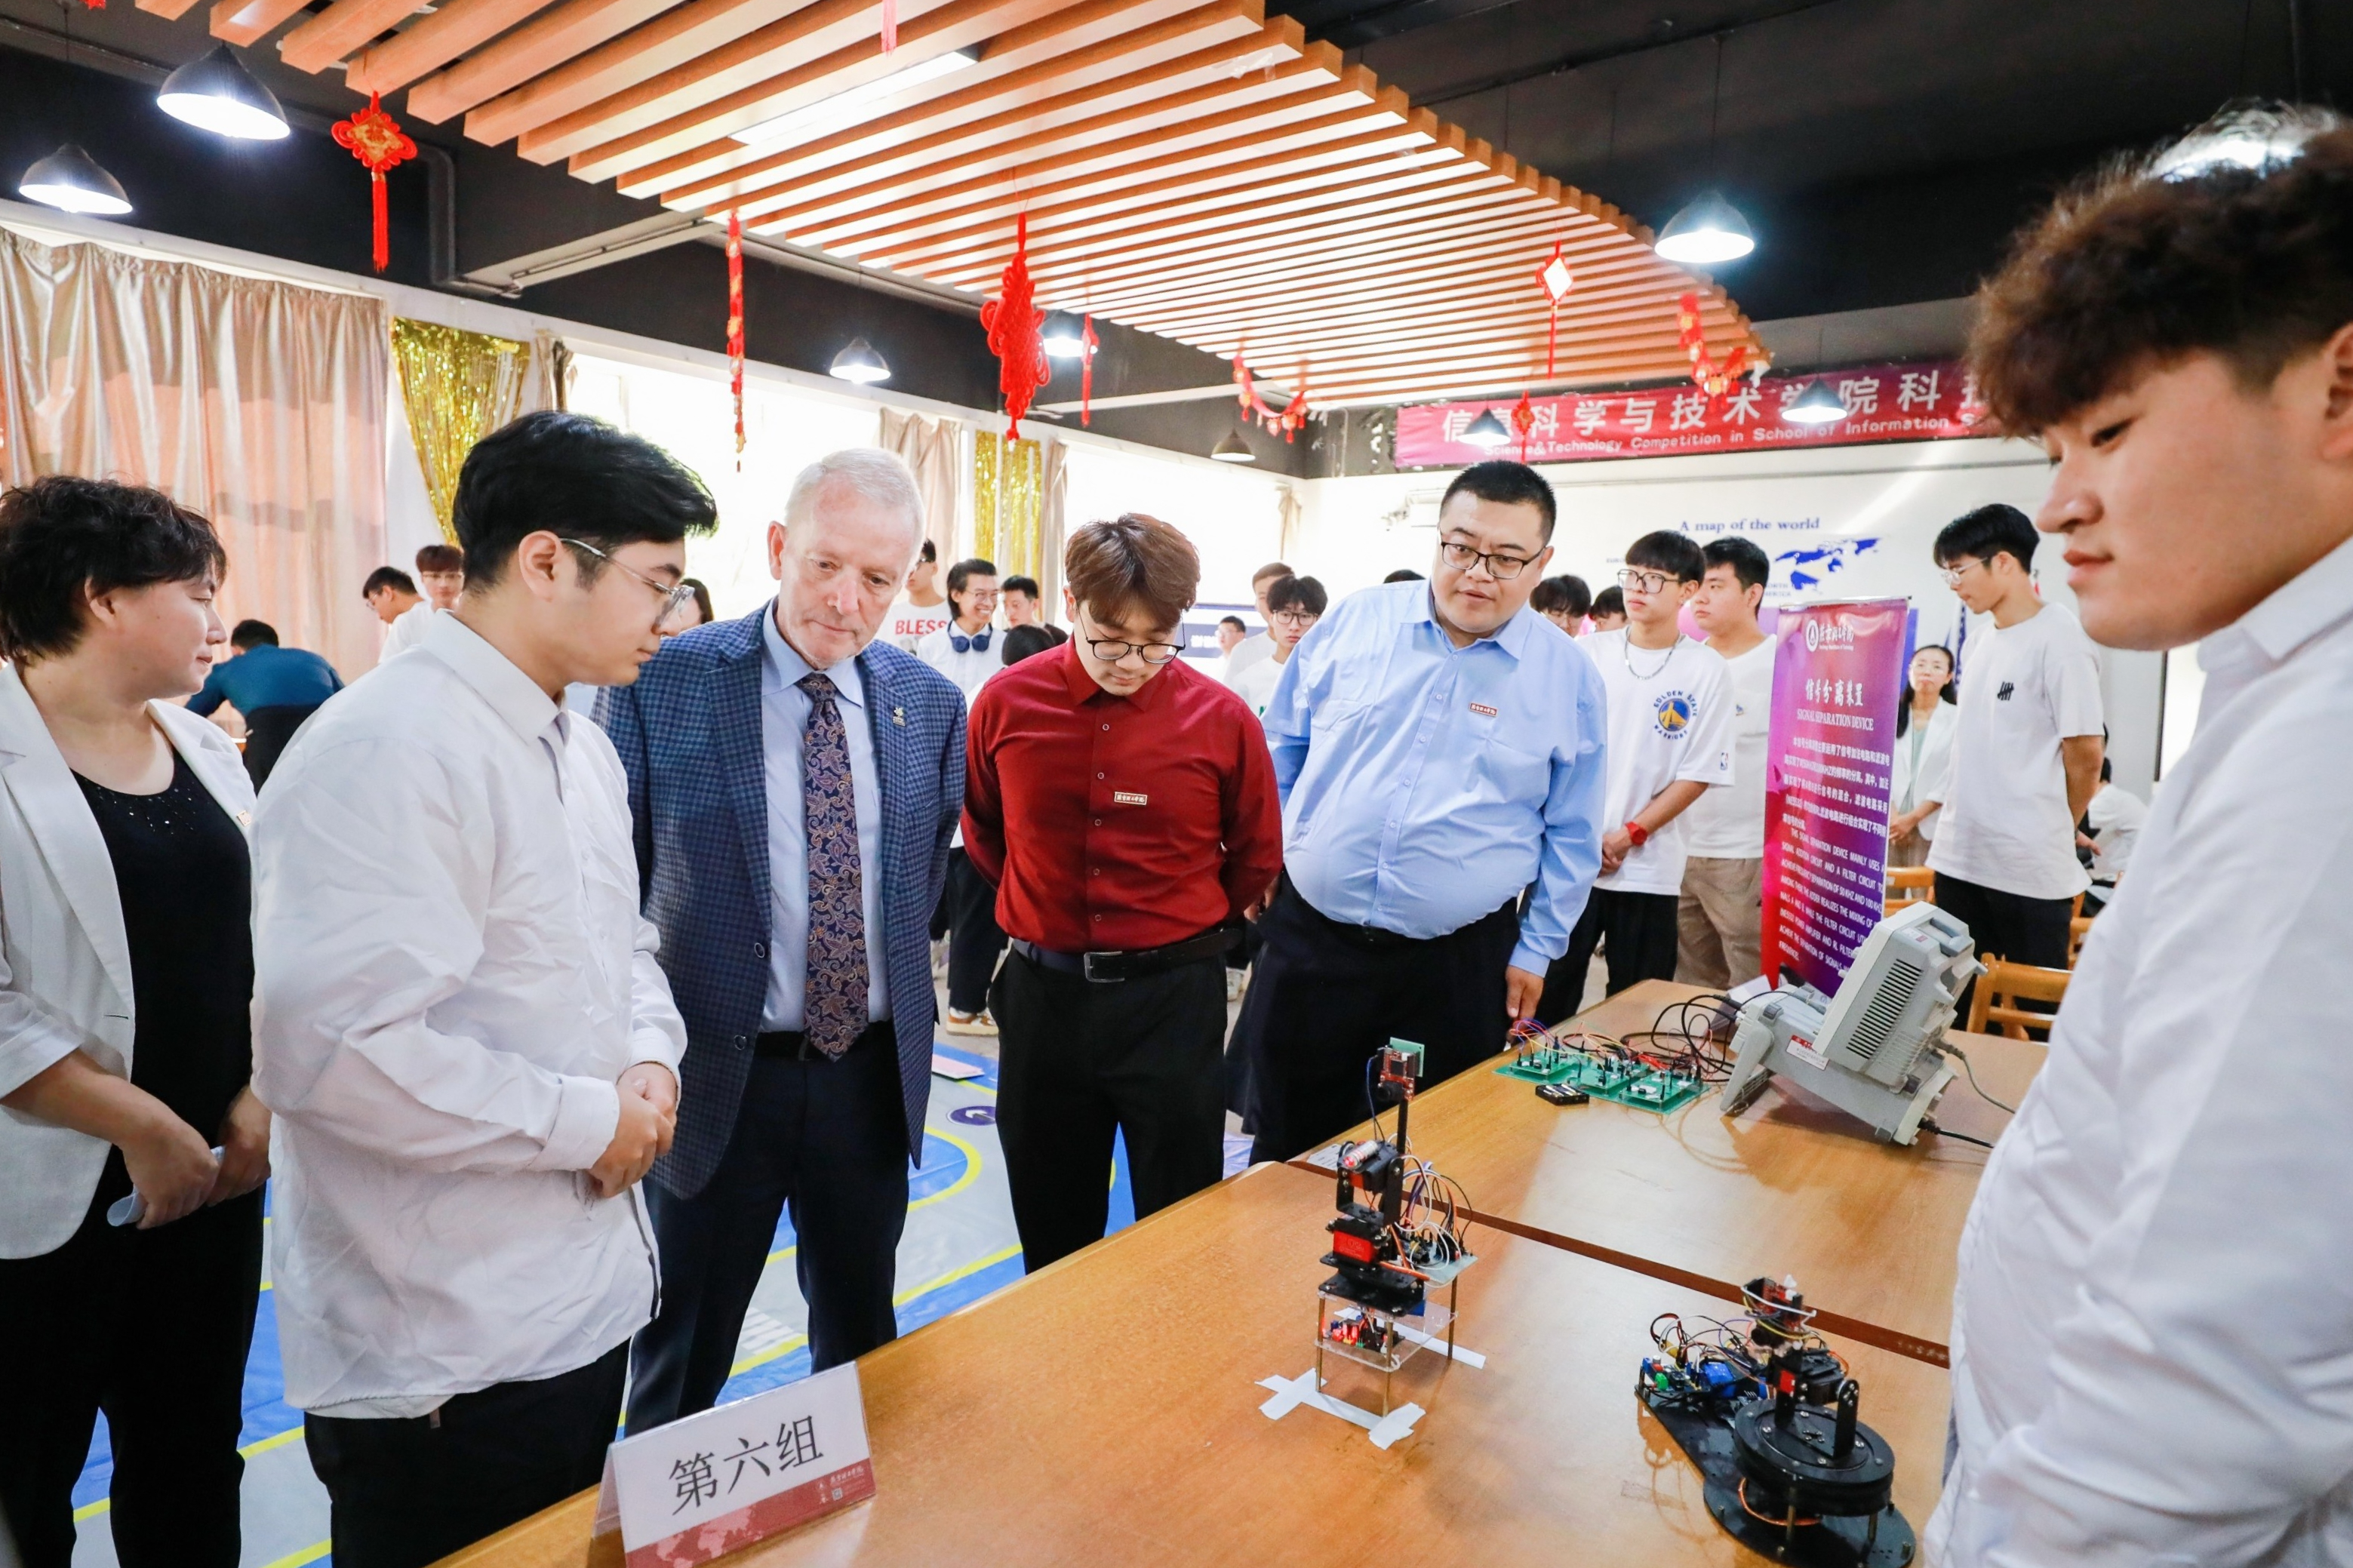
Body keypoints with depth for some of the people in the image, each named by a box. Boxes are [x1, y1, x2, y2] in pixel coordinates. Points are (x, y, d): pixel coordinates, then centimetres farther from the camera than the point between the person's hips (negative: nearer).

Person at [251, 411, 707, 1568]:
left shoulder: (582, 748, 8)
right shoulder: (387, 751, -23)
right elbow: (329, 1048, -30)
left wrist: (649, 1058, -3)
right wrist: (590, 1123, -20)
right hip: (444, 1357, -8)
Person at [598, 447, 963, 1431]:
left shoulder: (931, 705, -1)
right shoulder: (665, 683, -11)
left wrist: (899, 1000, 8)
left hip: (873, 1079, 3)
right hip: (719, 1076, -3)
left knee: (864, 1349, 22)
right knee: (681, 1362, 18)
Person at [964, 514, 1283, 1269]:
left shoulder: (1221, 718, -9)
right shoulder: (1006, 702, -6)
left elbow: (1256, 860, 5)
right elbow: (982, 830, 13)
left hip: (1172, 995, -2)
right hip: (1042, 990, 2)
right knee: (1050, 1225, 18)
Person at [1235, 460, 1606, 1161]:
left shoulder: (1569, 676, -2)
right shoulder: (1354, 620, 0)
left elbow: (1571, 833, 5)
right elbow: (1281, 749, 11)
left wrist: (1536, 950, 5)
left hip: (1459, 965, -1)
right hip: (1309, 938, 1)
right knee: (1287, 1149, 15)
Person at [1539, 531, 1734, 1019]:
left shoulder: (1707, 671, -1)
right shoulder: (1586, 654, 3)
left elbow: (1698, 774, -3)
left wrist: (1631, 835, -10)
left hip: (1648, 868, -1)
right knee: (1547, 996, 5)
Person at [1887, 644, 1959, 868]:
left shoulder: (1957, 718, 1)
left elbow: (1953, 779, -4)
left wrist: (1913, 818, -9)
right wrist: (1892, 815, -8)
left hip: (1930, 825, -2)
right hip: (1889, 822, 2)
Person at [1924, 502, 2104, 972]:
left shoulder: (2060, 639, -10)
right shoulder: (1981, 645, 13)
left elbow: (2085, 756, -10)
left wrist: (2052, 830, 4)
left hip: (2030, 868, -7)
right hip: (1959, 859, 7)